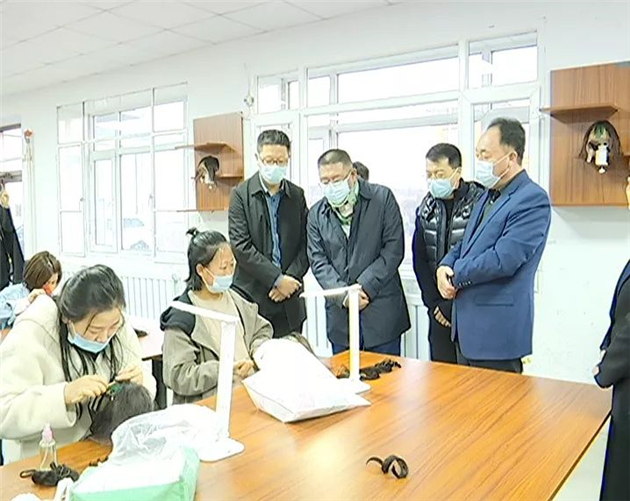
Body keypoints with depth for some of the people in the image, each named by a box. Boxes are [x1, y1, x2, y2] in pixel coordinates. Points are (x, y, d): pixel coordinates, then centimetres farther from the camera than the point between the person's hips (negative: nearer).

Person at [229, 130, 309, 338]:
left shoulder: (297, 195, 8)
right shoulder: (241, 194, -2)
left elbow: (305, 245, 6)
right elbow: (241, 246, -10)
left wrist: (291, 278, -8)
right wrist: (277, 279, -14)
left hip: (289, 301, 3)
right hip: (252, 296, -3)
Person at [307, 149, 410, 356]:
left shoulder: (382, 198, -2)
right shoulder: (316, 214, 7)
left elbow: (394, 249, -7)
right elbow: (318, 261, 2)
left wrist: (365, 286, -14)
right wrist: (343, 294, -13)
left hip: (381, 311, -2)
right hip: (340, 315, 3)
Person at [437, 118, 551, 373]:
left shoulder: (533, 199, -15)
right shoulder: (488, 195, 15)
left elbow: (503, 259, -23)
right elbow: (465, 244, 19)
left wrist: (454, 275, -10)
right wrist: (445, 267, -3)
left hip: (497, 331, -9)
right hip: (466, 326, 9)